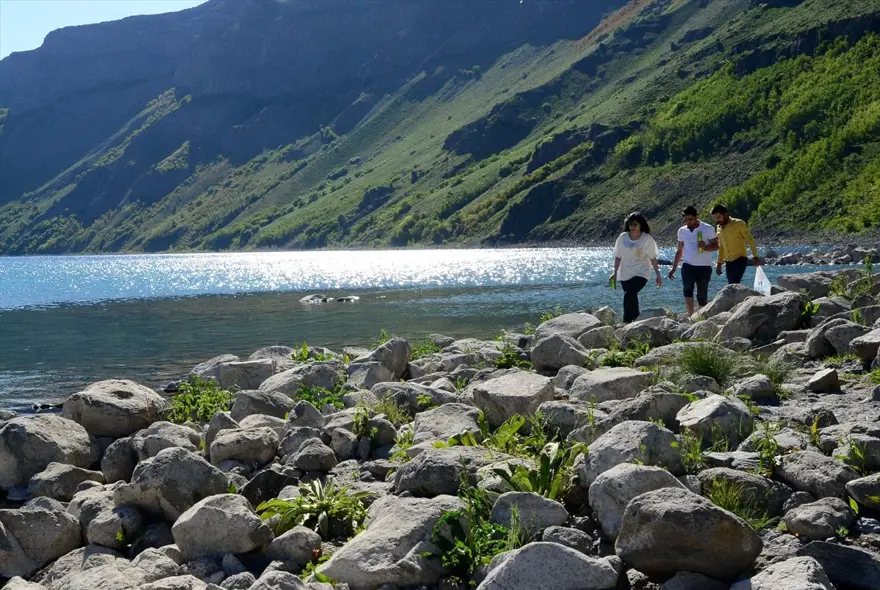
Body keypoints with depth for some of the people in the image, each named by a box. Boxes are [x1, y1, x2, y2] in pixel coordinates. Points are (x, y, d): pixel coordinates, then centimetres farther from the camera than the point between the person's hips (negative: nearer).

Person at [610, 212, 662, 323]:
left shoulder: (647, 239, -7)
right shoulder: (622, 237, -1)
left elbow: (653, 259, -3)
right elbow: (618, 257, 6)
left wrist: (658, 275, -1)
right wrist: (615, 273, 4)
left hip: (641, 273, -4)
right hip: (625, 274, 4)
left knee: (629, 294, -23)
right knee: (632, 297, 12)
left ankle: (627, 322, -23)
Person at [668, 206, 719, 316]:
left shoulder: (708, 229, -1)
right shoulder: (682, 231, 10)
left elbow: (716, 246, 0)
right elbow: (680, 251, 18)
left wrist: (706, 247, -21)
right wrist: (674, 268, 15)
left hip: (704, 267, -2)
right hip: (688, 266, 2)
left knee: (702, 295, -1)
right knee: (687, 290, -20)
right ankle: (691, 317, -24)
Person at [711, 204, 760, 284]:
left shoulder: (739, 224, -6)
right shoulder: (719, 228, 12)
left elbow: (750, 240, -4)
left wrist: (755, 257, -7)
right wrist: (719, 263, 21)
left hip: (740, 259, -6)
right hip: (728, 262, 6)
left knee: (733, 285, -20)